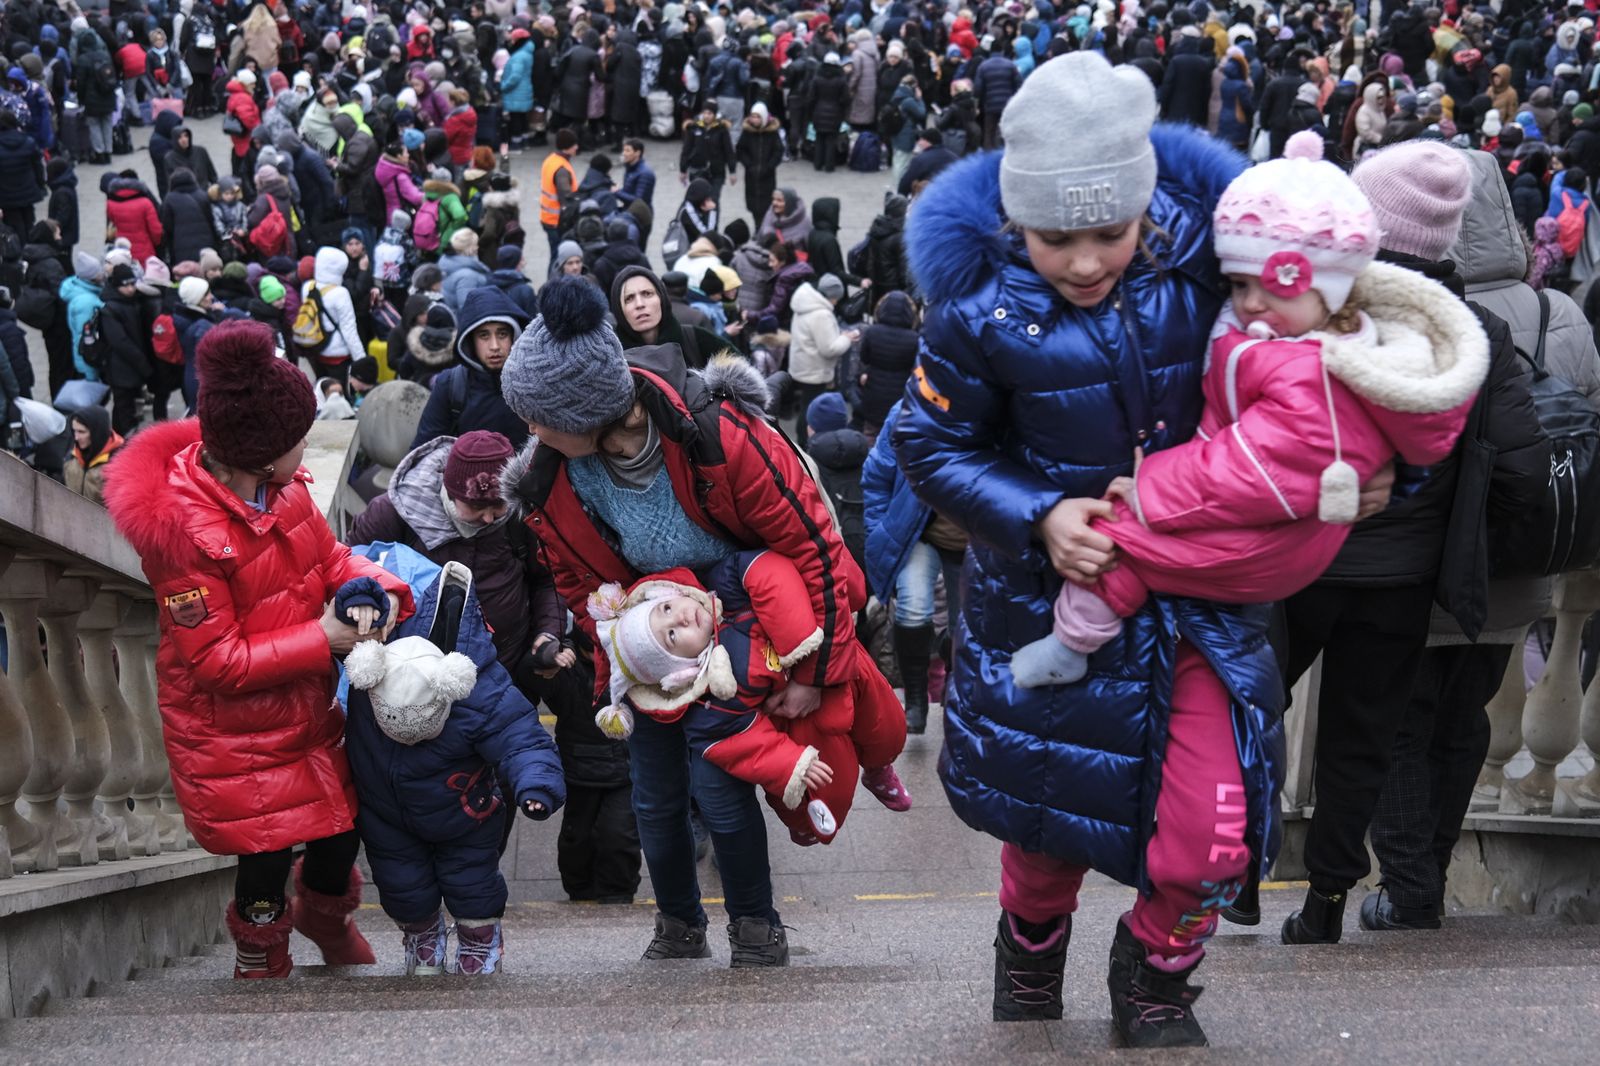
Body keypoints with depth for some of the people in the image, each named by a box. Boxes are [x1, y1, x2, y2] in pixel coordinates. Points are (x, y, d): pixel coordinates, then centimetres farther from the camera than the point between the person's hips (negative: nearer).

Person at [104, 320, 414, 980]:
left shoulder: (281, 486, -7)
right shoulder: (181, 529, -29)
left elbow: (326, 555, 8)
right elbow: (216, 661, -25)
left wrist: (371, 587, -15)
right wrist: (322, 640, -22)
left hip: (304, 713, 7)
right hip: (233, 732, -7)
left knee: (339, 830, 19)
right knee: (267, 853, 4)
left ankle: (326, 915, 52)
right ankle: (260, 965, 33)